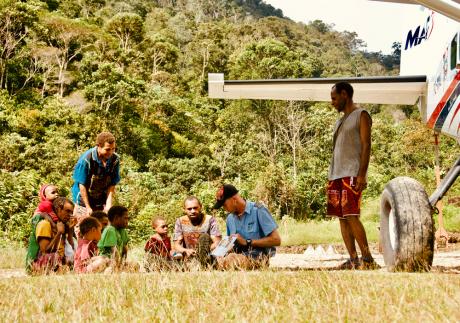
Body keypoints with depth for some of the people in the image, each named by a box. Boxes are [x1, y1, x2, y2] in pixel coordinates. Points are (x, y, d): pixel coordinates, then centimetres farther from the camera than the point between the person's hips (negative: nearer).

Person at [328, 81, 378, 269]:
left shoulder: (361, 115, 1)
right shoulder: (339, 122, 24)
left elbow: (366, 146, -8)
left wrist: (362, 175, -18)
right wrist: (330, 178, 16)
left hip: (352, 174, -8)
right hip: (336, 175, 8)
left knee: (351, 216, -16)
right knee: (342, 217, 1)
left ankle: (367, 258, -11)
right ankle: (353, 260, 1)